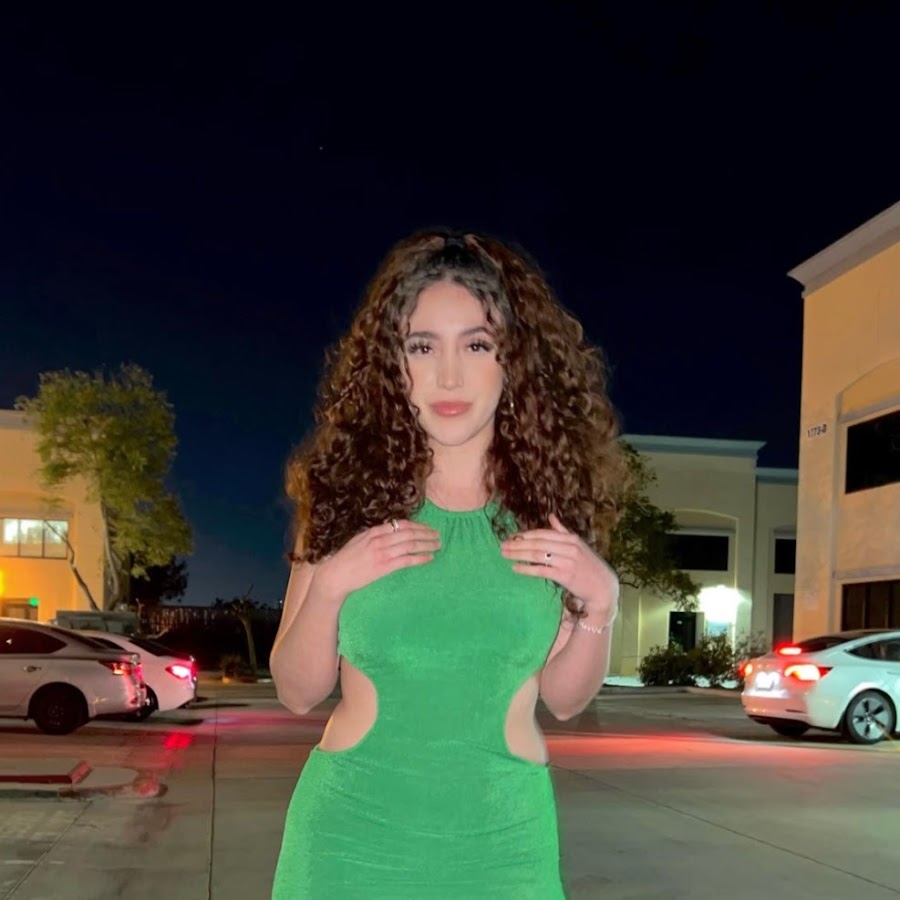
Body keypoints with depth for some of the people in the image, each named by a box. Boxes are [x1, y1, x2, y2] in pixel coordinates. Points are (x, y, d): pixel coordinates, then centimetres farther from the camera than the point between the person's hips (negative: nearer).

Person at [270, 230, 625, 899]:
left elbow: (564, 699, 4)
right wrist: (327, 586, -14)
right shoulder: (350, 492, -5)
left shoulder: (551, 499, -4)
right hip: (352, 832, 0)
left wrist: (600, 603, -11)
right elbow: (298, 692, 1)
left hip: (502, 840, 1)